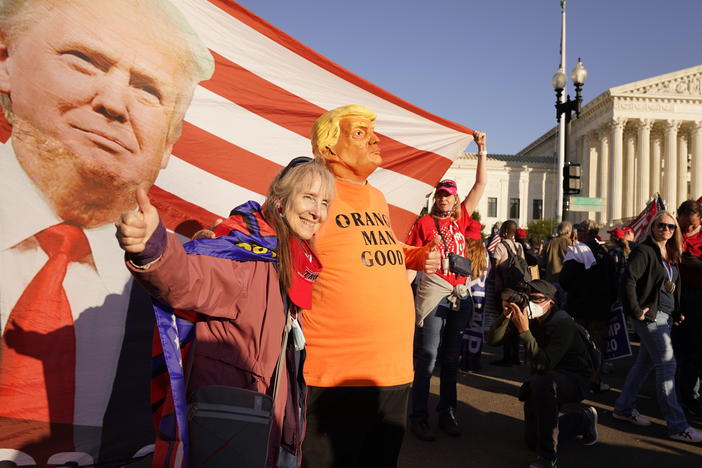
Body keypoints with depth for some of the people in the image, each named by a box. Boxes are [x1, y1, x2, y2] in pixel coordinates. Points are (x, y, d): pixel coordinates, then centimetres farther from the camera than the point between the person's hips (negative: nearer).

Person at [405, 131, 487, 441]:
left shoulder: (461, 219, 11)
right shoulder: (425, 223, 1)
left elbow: (481, 185, 10)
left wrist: (482, 151, 9)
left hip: (460, 294, 5)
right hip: (433, 291, -5)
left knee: (451, 358, 11)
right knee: (427, 356, -5)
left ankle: (447, 415, 21)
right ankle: (418, 418, 5)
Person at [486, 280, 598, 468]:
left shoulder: (563, 323, -27)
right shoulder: (527, 316, -10)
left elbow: (543, 365, -39)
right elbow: (492, 339, -17)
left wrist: (524, 331, -47)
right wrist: (506, 315, -31)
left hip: (574, 380, -7)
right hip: (543, 385, 7)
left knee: (542, 381, -41)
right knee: (533, 441, 10)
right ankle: (583, 419, 36)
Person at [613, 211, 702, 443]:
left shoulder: (671, 255, 15)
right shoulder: (645, 251, -11)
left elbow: (673, 286, 21)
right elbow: (629, 279, -22)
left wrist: (677, 313, 12)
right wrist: (636, 311, -20)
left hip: (666, 316, 9)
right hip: (650, 316, -9)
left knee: (644, 363, 13)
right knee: (667, 365, -8)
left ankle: (624, 408, 25)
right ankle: (677, 426, -1)